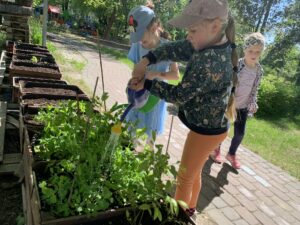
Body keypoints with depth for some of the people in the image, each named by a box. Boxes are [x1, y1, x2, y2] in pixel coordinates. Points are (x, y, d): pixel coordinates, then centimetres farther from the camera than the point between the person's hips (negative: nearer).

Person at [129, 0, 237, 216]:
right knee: (194, 172, 26)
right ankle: (190, 209, 47)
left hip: (207, 129, -9)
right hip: (209, 124, 9)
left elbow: (179, 95, -25)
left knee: (185, 177, 10)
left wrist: (146, 84, -14)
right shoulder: (210, 44, -3)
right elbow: (174, 49, -1)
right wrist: (146, 60, -15)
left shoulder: (211, 62, -32)